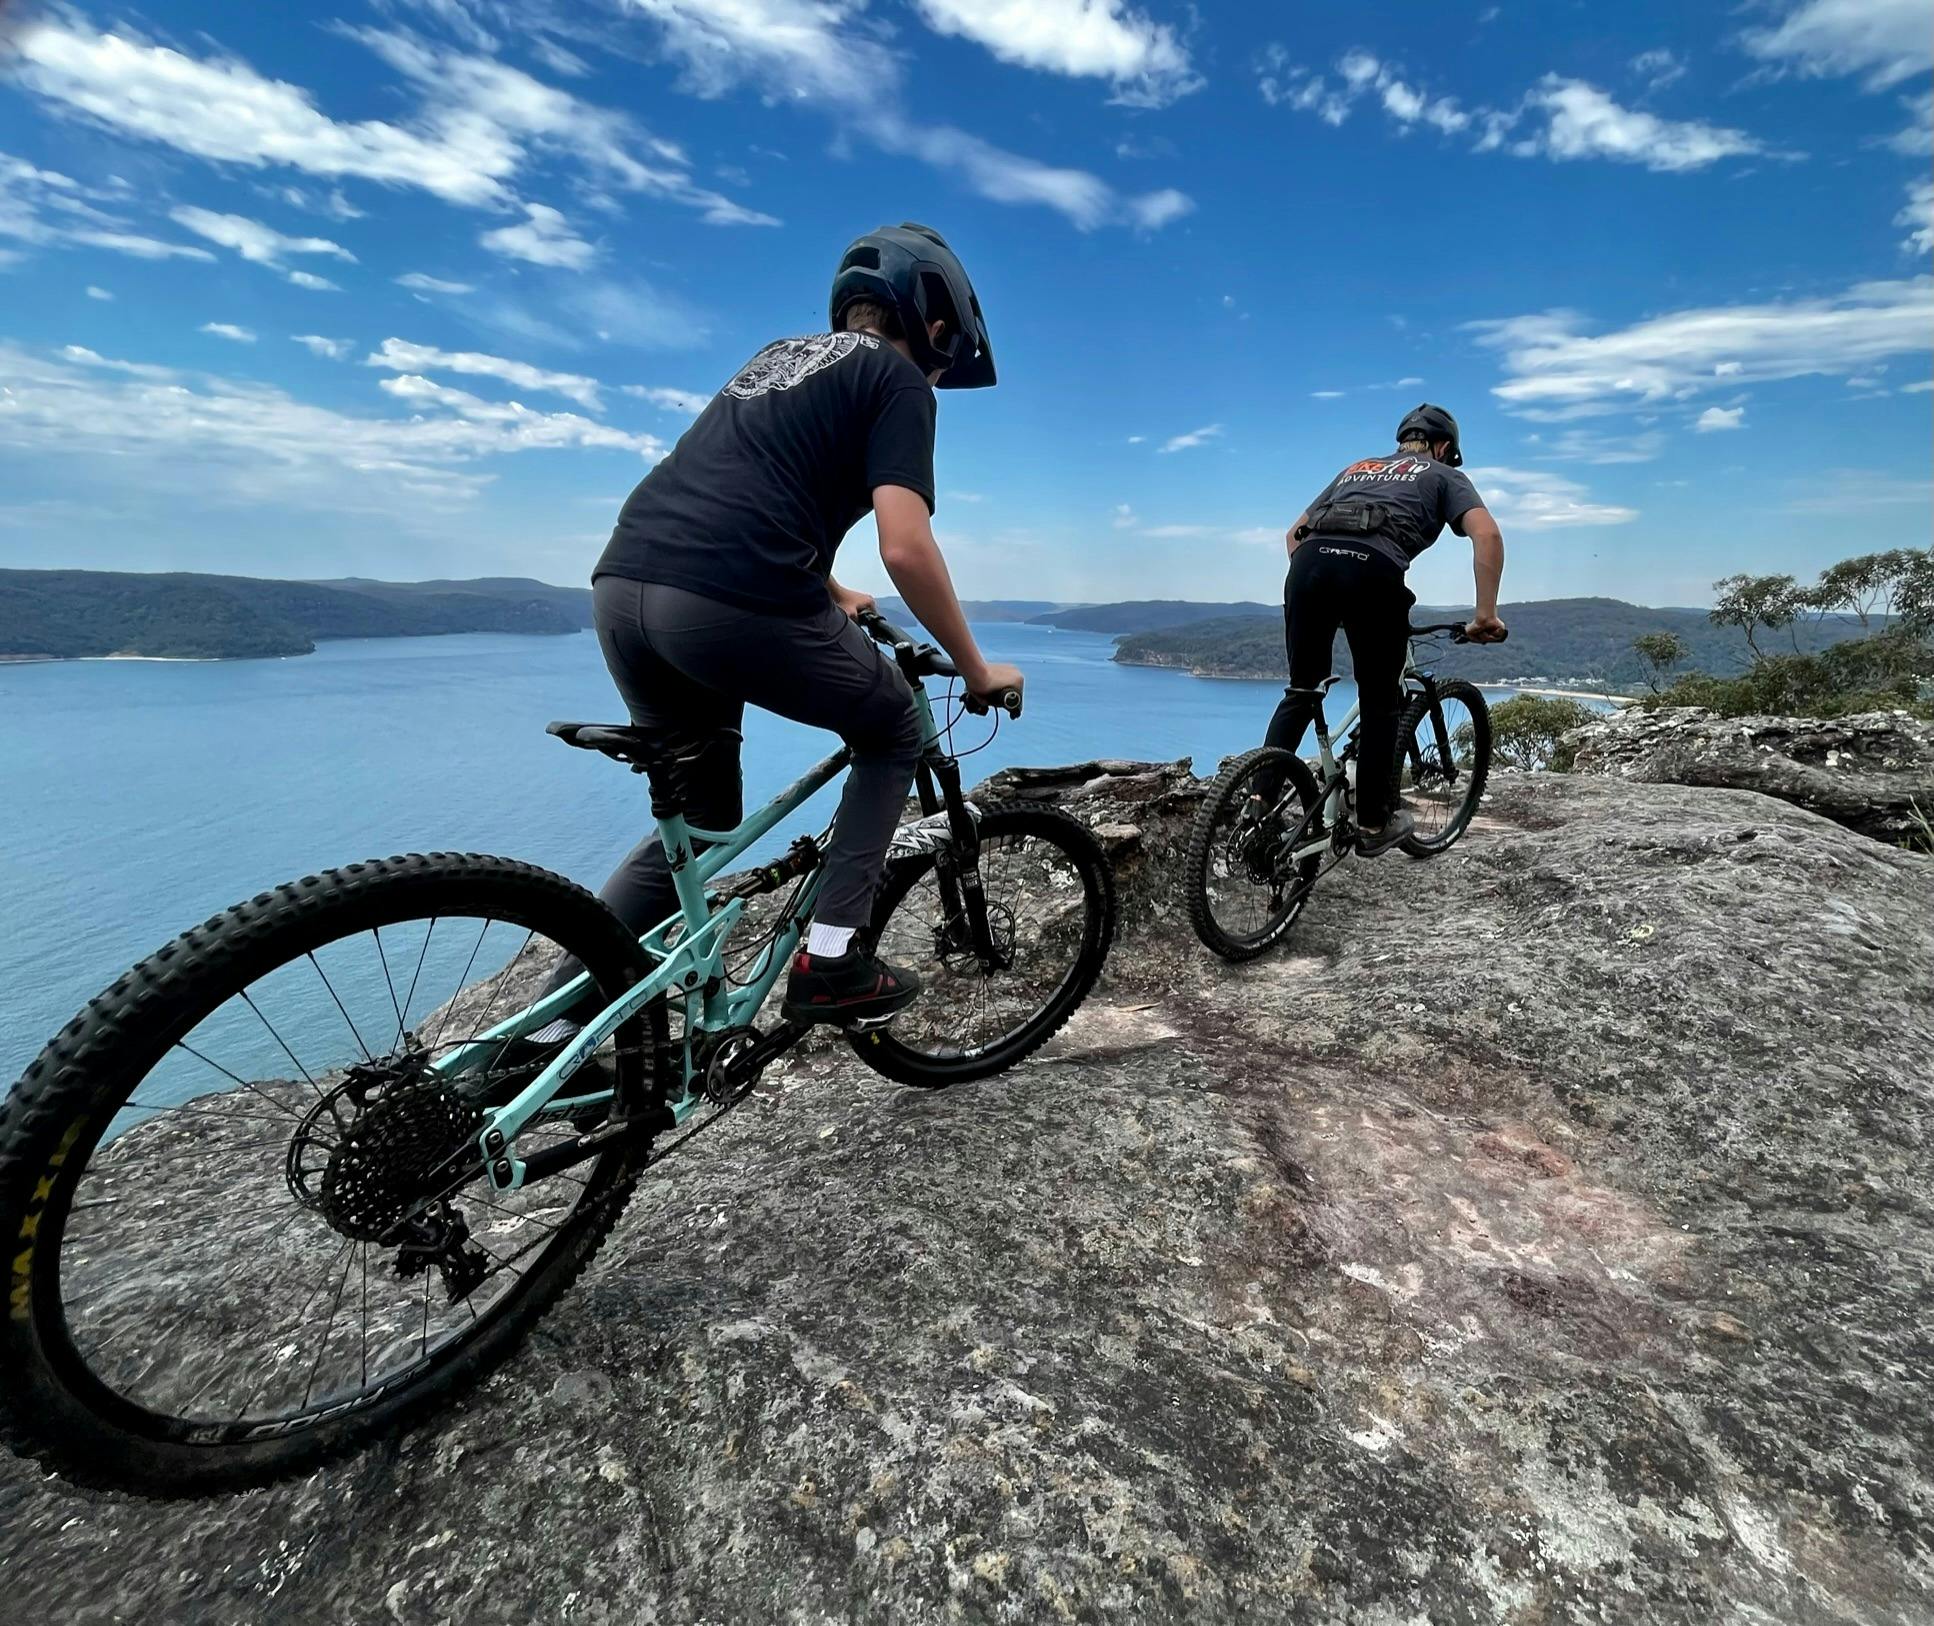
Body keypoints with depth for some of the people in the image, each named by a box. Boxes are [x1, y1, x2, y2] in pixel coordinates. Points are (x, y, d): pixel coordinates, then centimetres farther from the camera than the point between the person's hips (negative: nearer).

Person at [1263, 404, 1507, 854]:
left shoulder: (1356, 468, 39)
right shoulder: (1444, 475, 26)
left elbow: (1296, 532, 33)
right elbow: (1488, 535, 8)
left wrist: (1315, 590, 37)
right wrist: (1485, 614, 8)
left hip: (1310, 559, 4)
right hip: (1373, 569, -3)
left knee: (1301, 692, 17)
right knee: (1380, 704, 12)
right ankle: (1373, 824, 18)